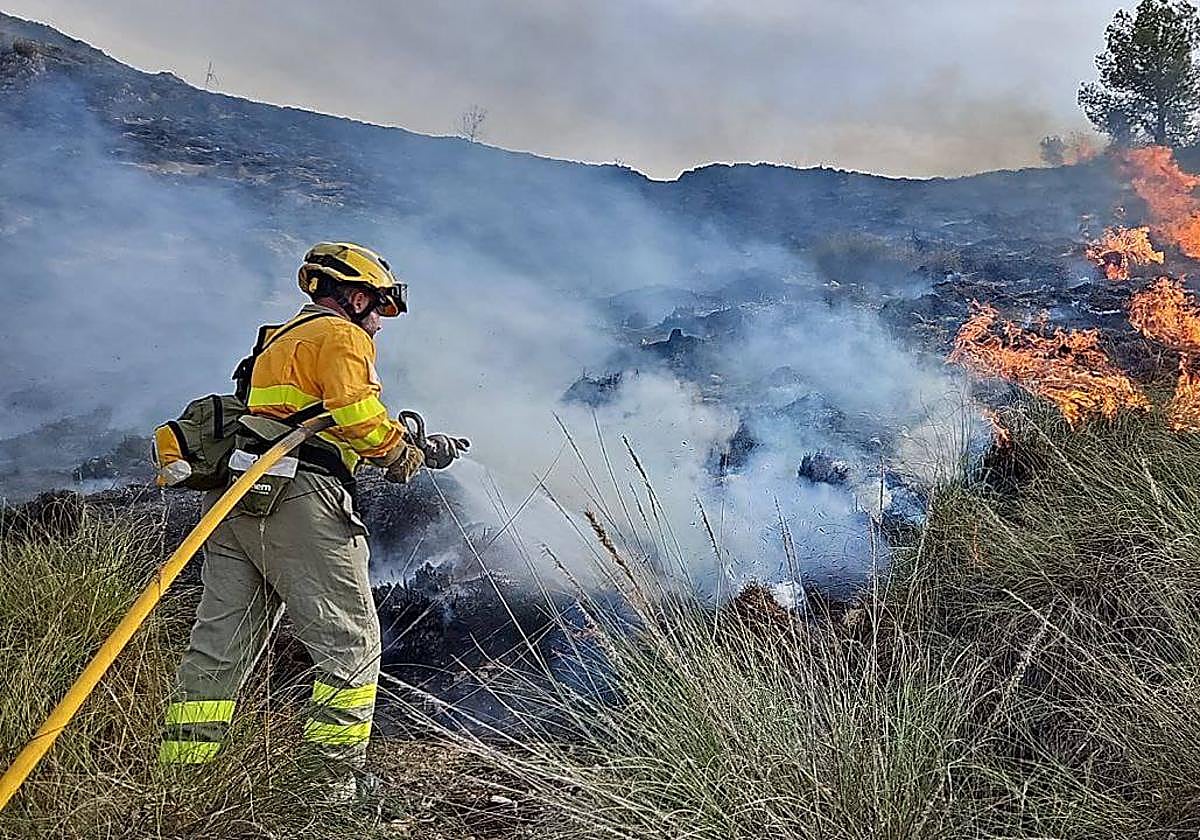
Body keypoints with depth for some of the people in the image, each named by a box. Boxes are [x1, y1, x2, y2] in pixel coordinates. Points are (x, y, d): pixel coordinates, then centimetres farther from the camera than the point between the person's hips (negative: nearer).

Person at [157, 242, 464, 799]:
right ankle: (339, 784, -4)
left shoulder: (281, 339, 30)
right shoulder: (340, 335, 0)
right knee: (350, 643, -3)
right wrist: (408, 455, 5)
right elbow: (359, 417, -14)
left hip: (234, 501, 9)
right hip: (296, 500, -9)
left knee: (220, 645, 10)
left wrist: (419, 447, 24)